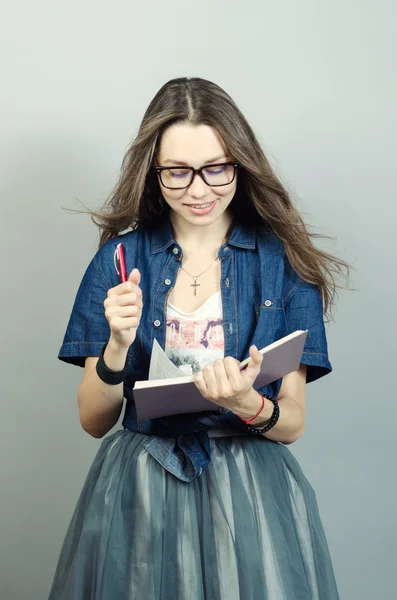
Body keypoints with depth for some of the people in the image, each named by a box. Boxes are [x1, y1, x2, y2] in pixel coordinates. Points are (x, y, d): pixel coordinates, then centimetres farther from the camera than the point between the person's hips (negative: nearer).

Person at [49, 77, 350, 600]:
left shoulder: (284, 261, -3)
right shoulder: (120, 258, -1)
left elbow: (293, 424, -2)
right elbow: (93, 421, 0)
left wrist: (247, 404, -23)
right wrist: (118, 345, -18)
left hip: (251, 496, 0)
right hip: (139, 497, 1)